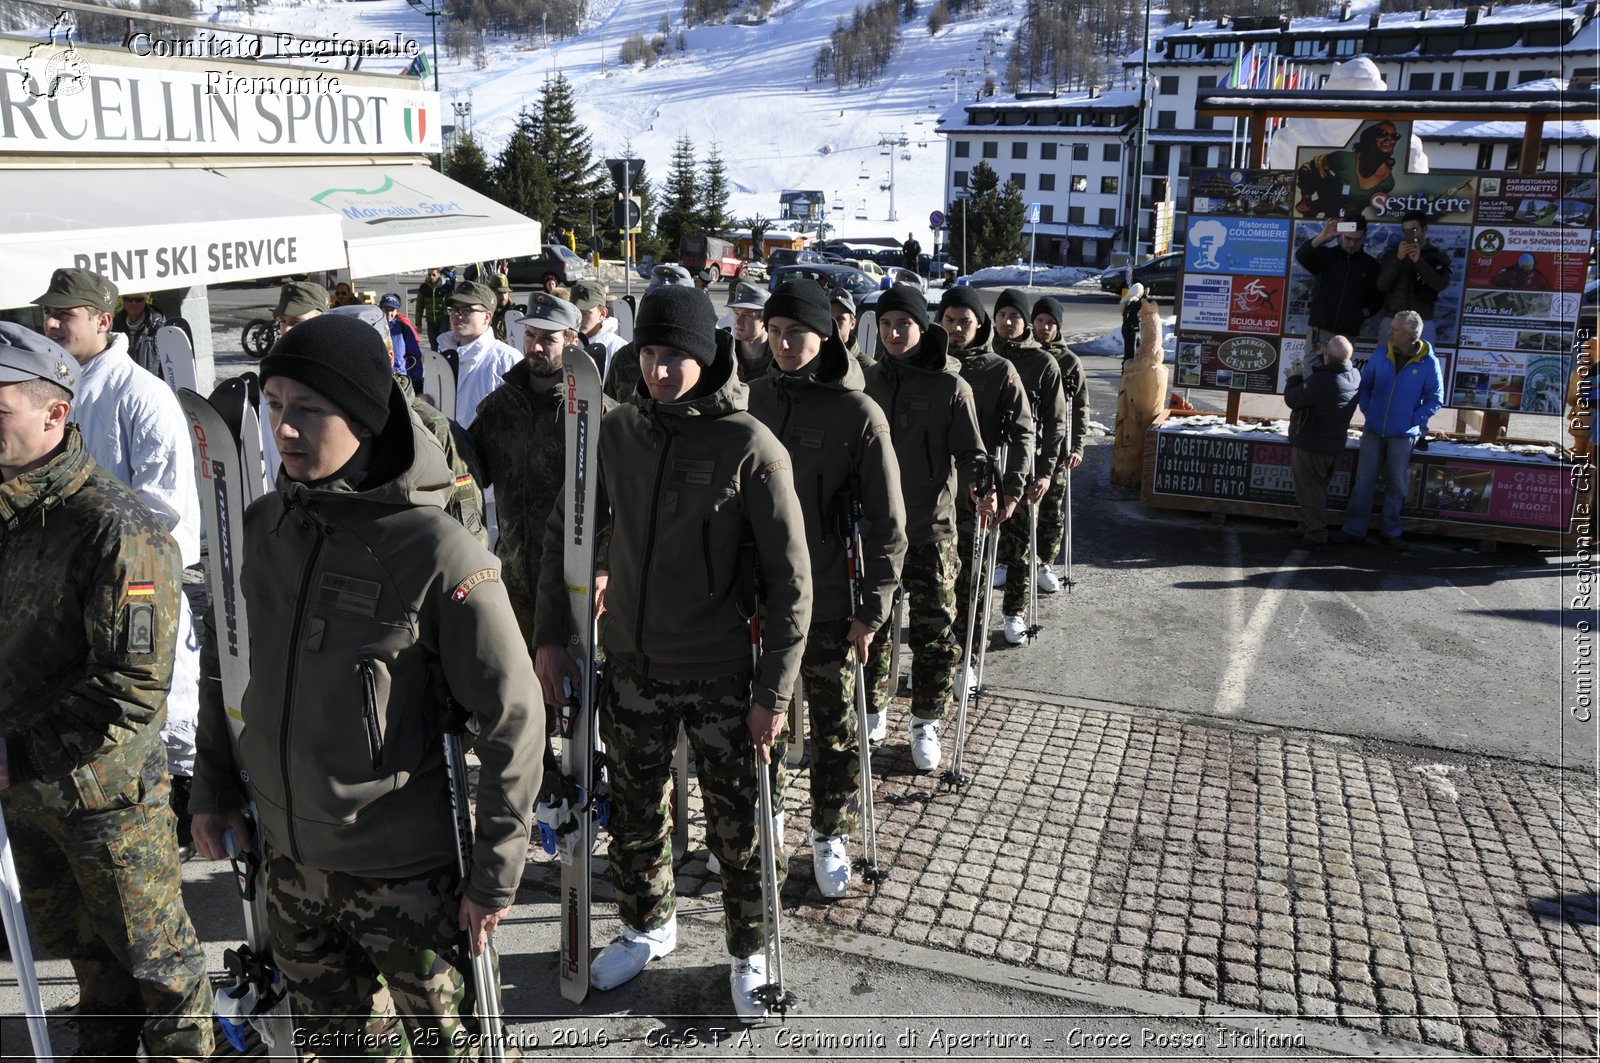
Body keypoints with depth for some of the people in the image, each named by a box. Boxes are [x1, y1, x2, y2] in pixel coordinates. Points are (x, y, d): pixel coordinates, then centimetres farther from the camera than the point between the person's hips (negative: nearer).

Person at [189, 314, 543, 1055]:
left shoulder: (438, 553, -20)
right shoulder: (262, 526, -2)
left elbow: (512, 718, -17)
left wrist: (495, 873, -13)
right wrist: (214, 784, 13)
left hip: (405, 873, -5)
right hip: (290, 856, 6)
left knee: (447, 1041, 13)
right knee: (331, 1035, 24)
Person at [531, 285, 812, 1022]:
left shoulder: (751, 448, -15)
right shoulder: (618, 431, -2)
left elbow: (789, 580, -12)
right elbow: (565, 531, 9)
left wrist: (774, 691, -13)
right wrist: (551, 635, 4)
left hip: (721, 676, -4)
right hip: (631, 665, 4)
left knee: (737, 825, 10)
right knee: (633, 813, 19)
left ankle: (750, 952, 34)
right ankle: (648, 926, 44)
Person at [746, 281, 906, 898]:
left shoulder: (858, 414, -10)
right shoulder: (754, 398, 2)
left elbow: (886, 523, -7)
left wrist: (873, 609, -9)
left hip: (825, 599, -3)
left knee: (833, 723, 9)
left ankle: (830, 836, 28)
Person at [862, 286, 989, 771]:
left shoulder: (950, 385, -5)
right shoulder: (870, 380, 7)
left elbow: (969, 450, -4)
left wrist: (978, 487, -22)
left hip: (931, 528, -3)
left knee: (935, 631, 2)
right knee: (872, 623, 11)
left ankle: (926, 723, 17)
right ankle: (872, 711, 28)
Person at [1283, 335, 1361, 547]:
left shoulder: (1321, 382, -33)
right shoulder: (1354, 374, -7)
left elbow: (1292, 399, -21)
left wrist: (1294, 377, -5)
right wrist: (1304, 373, -1)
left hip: (1311, 445, -8)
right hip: (1334, 443, 8)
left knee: (1309, 490, 6)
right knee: (1317, 488, 22)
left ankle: (1315, 535, 14)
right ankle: (1309, 527, 35)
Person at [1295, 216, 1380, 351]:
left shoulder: (1370, 264, 11)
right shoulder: (1326, 255, 4)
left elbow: (1376, 296, 17)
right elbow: (1301, 256, -15)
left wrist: (1365, 312, -2)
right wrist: (1323, 237, -28)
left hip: (1348, 334, 2)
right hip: (1320, 329, -2)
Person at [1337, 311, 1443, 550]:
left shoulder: (1428, 363, -10)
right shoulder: (1381, 355, -2)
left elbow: (1435, 399, -2)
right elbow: (1364, 385, 11)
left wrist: (1414, 419, -9)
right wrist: (1367, 411, 2)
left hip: (1403, 435, -2)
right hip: (1373, 431, 2)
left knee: (1395, 485, 9)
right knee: (1363, 481, 4)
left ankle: (1391, 532, 22)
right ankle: (1354, 530, 12)